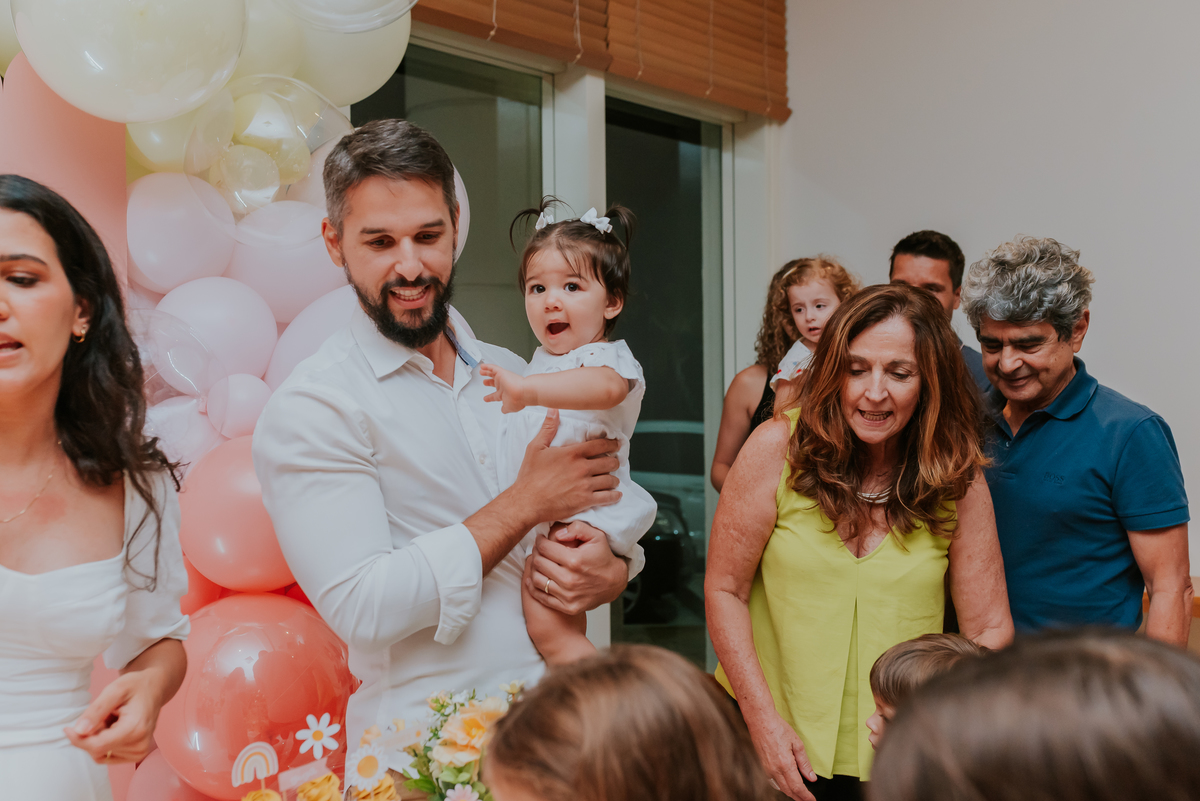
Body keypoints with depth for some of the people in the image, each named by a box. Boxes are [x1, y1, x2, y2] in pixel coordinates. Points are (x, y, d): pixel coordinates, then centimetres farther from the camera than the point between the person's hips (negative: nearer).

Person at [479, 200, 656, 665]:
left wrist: (527, 388, -53)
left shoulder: (607, 357, -12)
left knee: (547, 626, -23)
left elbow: (606, 386, -41)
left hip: (582, 518, -10)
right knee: (567, 630, 19)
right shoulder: (543, 362, 18)